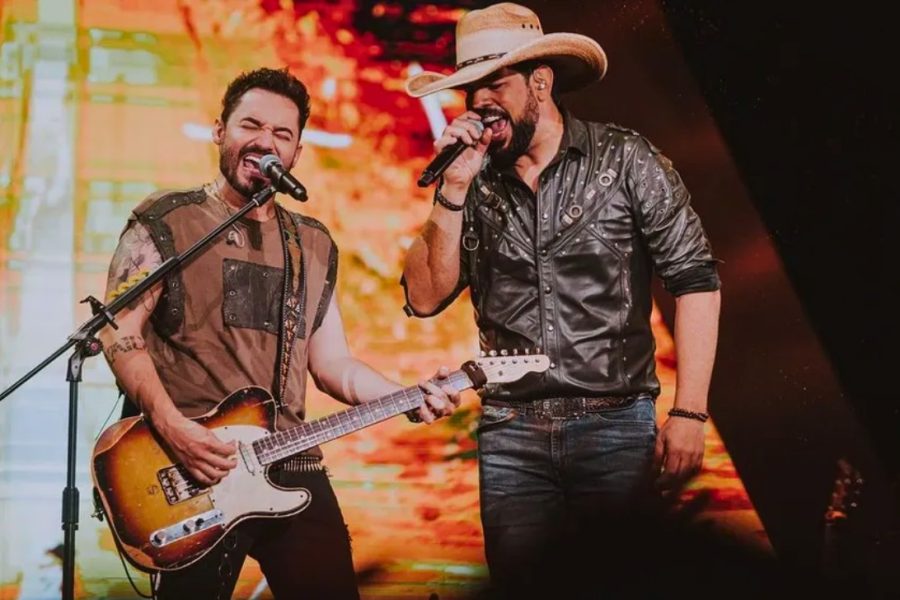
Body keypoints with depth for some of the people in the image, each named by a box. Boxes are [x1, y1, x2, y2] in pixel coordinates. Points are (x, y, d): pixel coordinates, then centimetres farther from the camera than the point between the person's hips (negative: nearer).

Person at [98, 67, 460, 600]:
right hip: (191, 470, -4)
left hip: (292, 465, 5)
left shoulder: (315, 245, 15)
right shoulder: (164, 224, 1)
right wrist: (169, 423, -20)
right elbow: (120, 332, -6)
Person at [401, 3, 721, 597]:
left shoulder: (624, 159, -3)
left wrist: (689, 413, -12)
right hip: (510, 436, 3)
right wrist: (454, 189, -11)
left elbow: (696, 279, -5)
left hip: (616, 423, -2)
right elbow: (426, 297, -1)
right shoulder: (473, 182, 6)